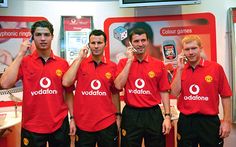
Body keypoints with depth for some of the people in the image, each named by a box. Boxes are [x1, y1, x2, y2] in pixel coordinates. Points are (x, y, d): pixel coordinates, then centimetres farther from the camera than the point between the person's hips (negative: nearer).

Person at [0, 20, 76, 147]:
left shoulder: (63, 63, 1)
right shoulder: (24, 62, -3)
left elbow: (68, 93, 5)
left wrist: (72, 118, 2)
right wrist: (20, 55, -15)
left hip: (60, 124, 2)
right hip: (32, 126, -1)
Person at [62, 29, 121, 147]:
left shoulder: (112, 66, 1)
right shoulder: (79, 63, -1)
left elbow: (115, 93, 9)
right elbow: (66, 82, -17)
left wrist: (118, 115, 7)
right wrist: (79, 58, -14)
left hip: (107, 123, 1)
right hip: (83, 124, -1)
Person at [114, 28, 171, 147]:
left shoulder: (159, 64, 1)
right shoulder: (124, 63, 1)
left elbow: (164, 92, 2)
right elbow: (118, 85, -13)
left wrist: (167, 116, -3)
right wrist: (130, 61, -12)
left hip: (153, 114, 1)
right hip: (130, 114, 0)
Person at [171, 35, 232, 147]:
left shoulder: (216, 68, -4)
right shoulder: (180, 70, 3)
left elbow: (225, 96, -2)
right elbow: (175, 93, -8)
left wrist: (227, 121, -4)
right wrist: (180, 69, -12)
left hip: (210, 121, -1)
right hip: (185, 121, 2)